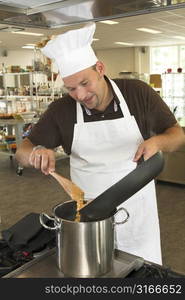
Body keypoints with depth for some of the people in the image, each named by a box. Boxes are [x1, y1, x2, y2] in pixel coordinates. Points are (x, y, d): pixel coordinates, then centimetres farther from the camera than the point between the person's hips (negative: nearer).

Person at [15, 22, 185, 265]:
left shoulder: (139, 93, -11)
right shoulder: (61, 111, -9)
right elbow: (22, 152, -2)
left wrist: (157, 141, -24)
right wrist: (36, 152, -26)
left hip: (137, 207, 0)